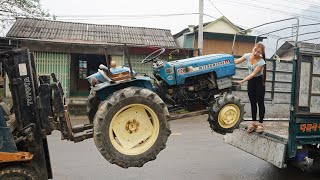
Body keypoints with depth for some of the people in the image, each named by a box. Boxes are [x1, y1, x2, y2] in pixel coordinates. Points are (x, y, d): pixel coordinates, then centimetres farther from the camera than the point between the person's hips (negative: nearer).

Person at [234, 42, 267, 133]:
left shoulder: (261, 62, -26)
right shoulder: (247, 56, -12)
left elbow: (253, 74, -27)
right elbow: (236, 61, -3)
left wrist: (242, 81, -32)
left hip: (259, 81, -4)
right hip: (251, 81, 5)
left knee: (260, 103, 4)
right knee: (253, 102, 12)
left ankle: (260, 123, 18)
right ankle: (254, 122, 24)